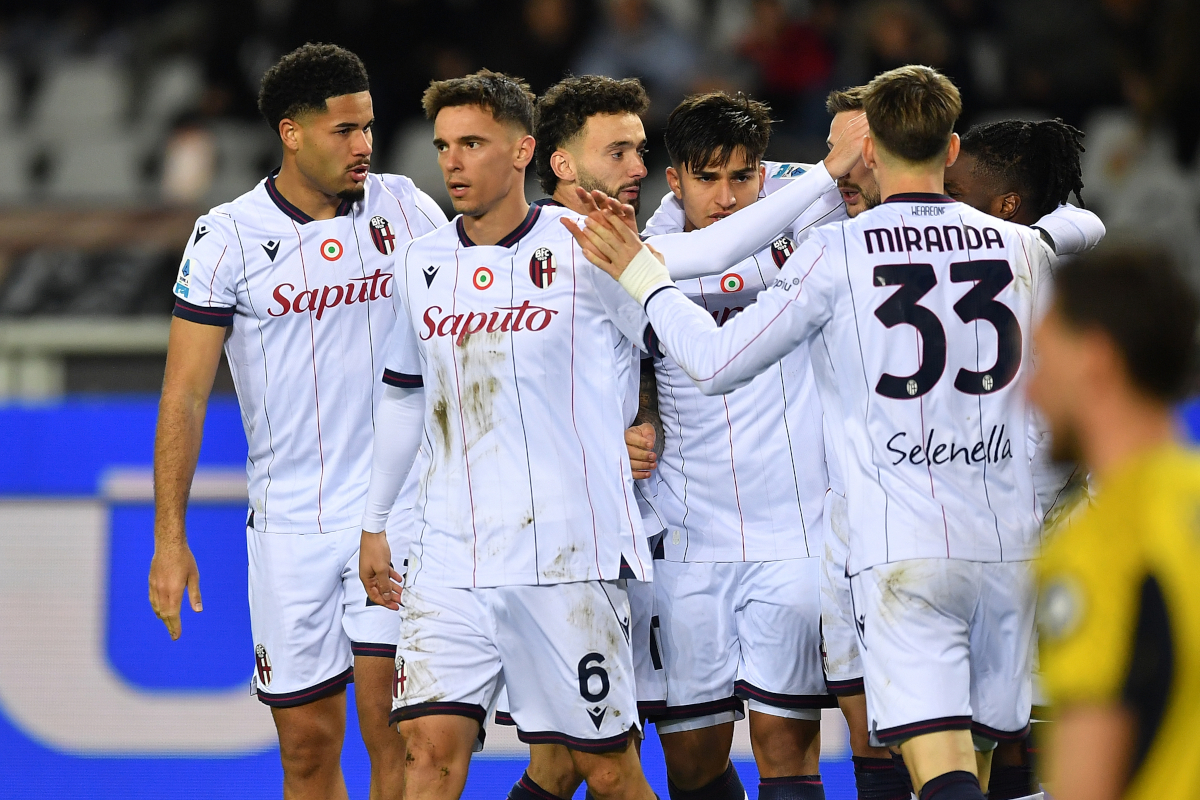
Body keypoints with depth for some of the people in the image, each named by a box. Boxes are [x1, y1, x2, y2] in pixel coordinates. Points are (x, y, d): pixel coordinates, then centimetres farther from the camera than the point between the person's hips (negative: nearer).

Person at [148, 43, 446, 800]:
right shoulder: (228, 237, -4)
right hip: (289, 523, 0)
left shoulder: (406, 208, 2)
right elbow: (185, 396, -2)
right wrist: (170, 538, -6)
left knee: (390, 725, -12)